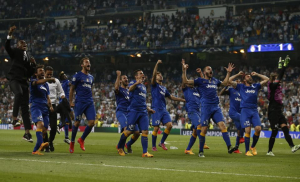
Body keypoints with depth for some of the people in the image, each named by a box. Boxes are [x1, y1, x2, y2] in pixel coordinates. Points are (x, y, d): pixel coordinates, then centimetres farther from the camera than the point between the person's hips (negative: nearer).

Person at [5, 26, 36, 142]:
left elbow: (30, 73, 20)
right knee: (19, 93, -37)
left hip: (24, 81, 5)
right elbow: (7, 47, -12)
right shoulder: (15, 52, 9)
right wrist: (10, 35, -23)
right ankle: (15, 118, -31)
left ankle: (27, 133, 3)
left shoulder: (28, 56, 22)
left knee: (25, 107, 2)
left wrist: (33, 64, 3)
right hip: (14, 79, -5)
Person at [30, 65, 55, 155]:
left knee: (44, 130, -1)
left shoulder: (46, 84, 23)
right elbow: (37, 82, -23)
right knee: (40, 124, -31)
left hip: (45, 108, 7)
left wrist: (50, 106, 7)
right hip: (36, 106, -7)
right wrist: (48, 79, -37)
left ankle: (35, 150, 8)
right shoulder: (33, 81, 2)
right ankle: (41, 144, -50)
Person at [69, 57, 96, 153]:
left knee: (92, 122, -6)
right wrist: (70, 101, -3)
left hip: (90, 102, 5)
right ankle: (72, 142, 12)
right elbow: (72, 89, 3)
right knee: (77, 122, -3)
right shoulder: (77, 76, 1)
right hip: (80, 102, -5)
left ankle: (82, 139, 13)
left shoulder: (91, 77, 19)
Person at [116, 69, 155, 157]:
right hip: (133, 110, -7)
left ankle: (145, 152, -6)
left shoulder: (144, 86, 23)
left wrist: (148, 109, 28)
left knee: (145, 131, -6)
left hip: (143, 112, 7)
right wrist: (136, 83, -45)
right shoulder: (133, 83, -1)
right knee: (129, 131, -4)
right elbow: (130, 89, -26)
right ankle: (120, 148, 17)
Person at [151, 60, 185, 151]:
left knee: (169, 125, -8)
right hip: (156, 109, -6)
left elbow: (171, 97, 30)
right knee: (156, 128, -8)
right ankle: (153, 146, 5)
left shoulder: (164, 88, 23)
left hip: (164, 109, 6)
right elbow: (153, 75, -13)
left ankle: (162, 143, 6)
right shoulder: (154, 85, 4)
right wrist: (157, 64, -23)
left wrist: (183, 100, 28)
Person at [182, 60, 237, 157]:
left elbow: (225, 83, 40)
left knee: (222, 125, -12)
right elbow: (185, 81, -1)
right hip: (206, 107, -4)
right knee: (204, 129, -4)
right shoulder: (200, 80, 6)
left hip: (216, 107, 4)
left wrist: (228, 72, 35)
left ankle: (229, 147, -19)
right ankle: (201, 151, 6)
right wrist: (184, 70, -10)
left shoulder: (215, 80, 21)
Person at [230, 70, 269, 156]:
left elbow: (266, 79, 24)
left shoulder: (256, 86, 19)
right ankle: (247, 151, -1)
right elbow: (230, 80, 4)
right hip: (245, 110, -3)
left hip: (254, 110, 3)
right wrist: (238, 74, 11)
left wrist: (256, 74, 24)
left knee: (258, 129, -10)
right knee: (248, 130, -11)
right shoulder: (241, 86, 10)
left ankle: (253, 146, 14)